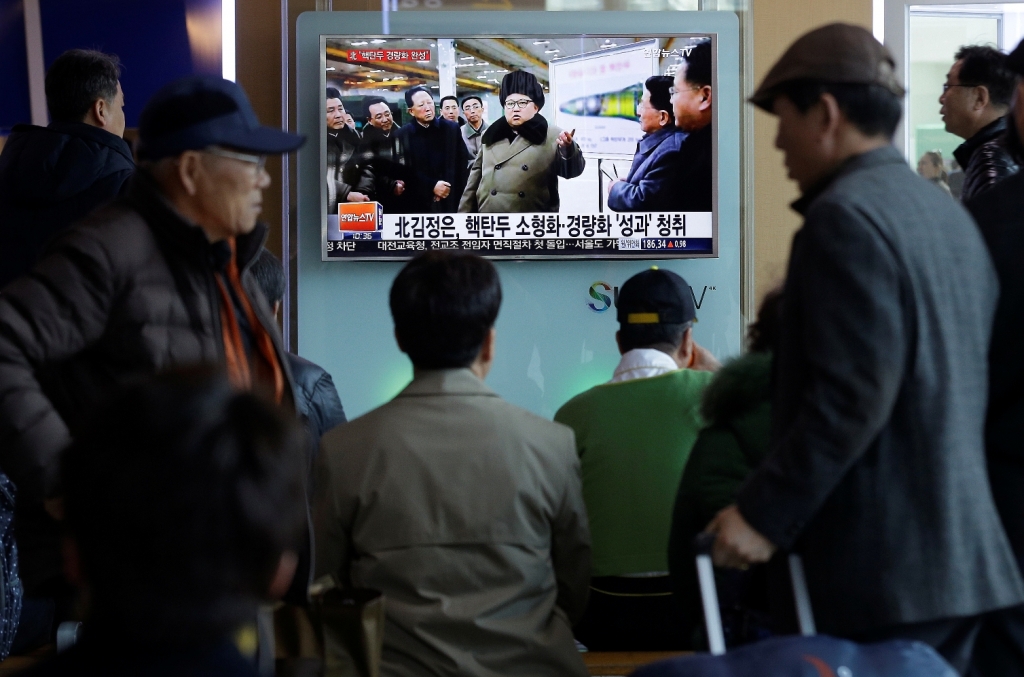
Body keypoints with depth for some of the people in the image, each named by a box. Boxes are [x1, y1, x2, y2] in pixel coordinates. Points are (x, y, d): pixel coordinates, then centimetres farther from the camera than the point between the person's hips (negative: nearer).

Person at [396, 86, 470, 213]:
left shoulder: (451, 128, 6)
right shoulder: (404, 134, 0)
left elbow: (463, 163, 6)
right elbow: (406, 170, -4)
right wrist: (432, 186, -12)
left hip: (451, 200, 2)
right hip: (418, 202, -2)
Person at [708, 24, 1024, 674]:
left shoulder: (847, 216, -14)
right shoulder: (946, 211, 14)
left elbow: (852, 394, -22)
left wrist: (765, 514, -17)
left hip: (880, 570, -9)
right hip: (960, 552, 9)